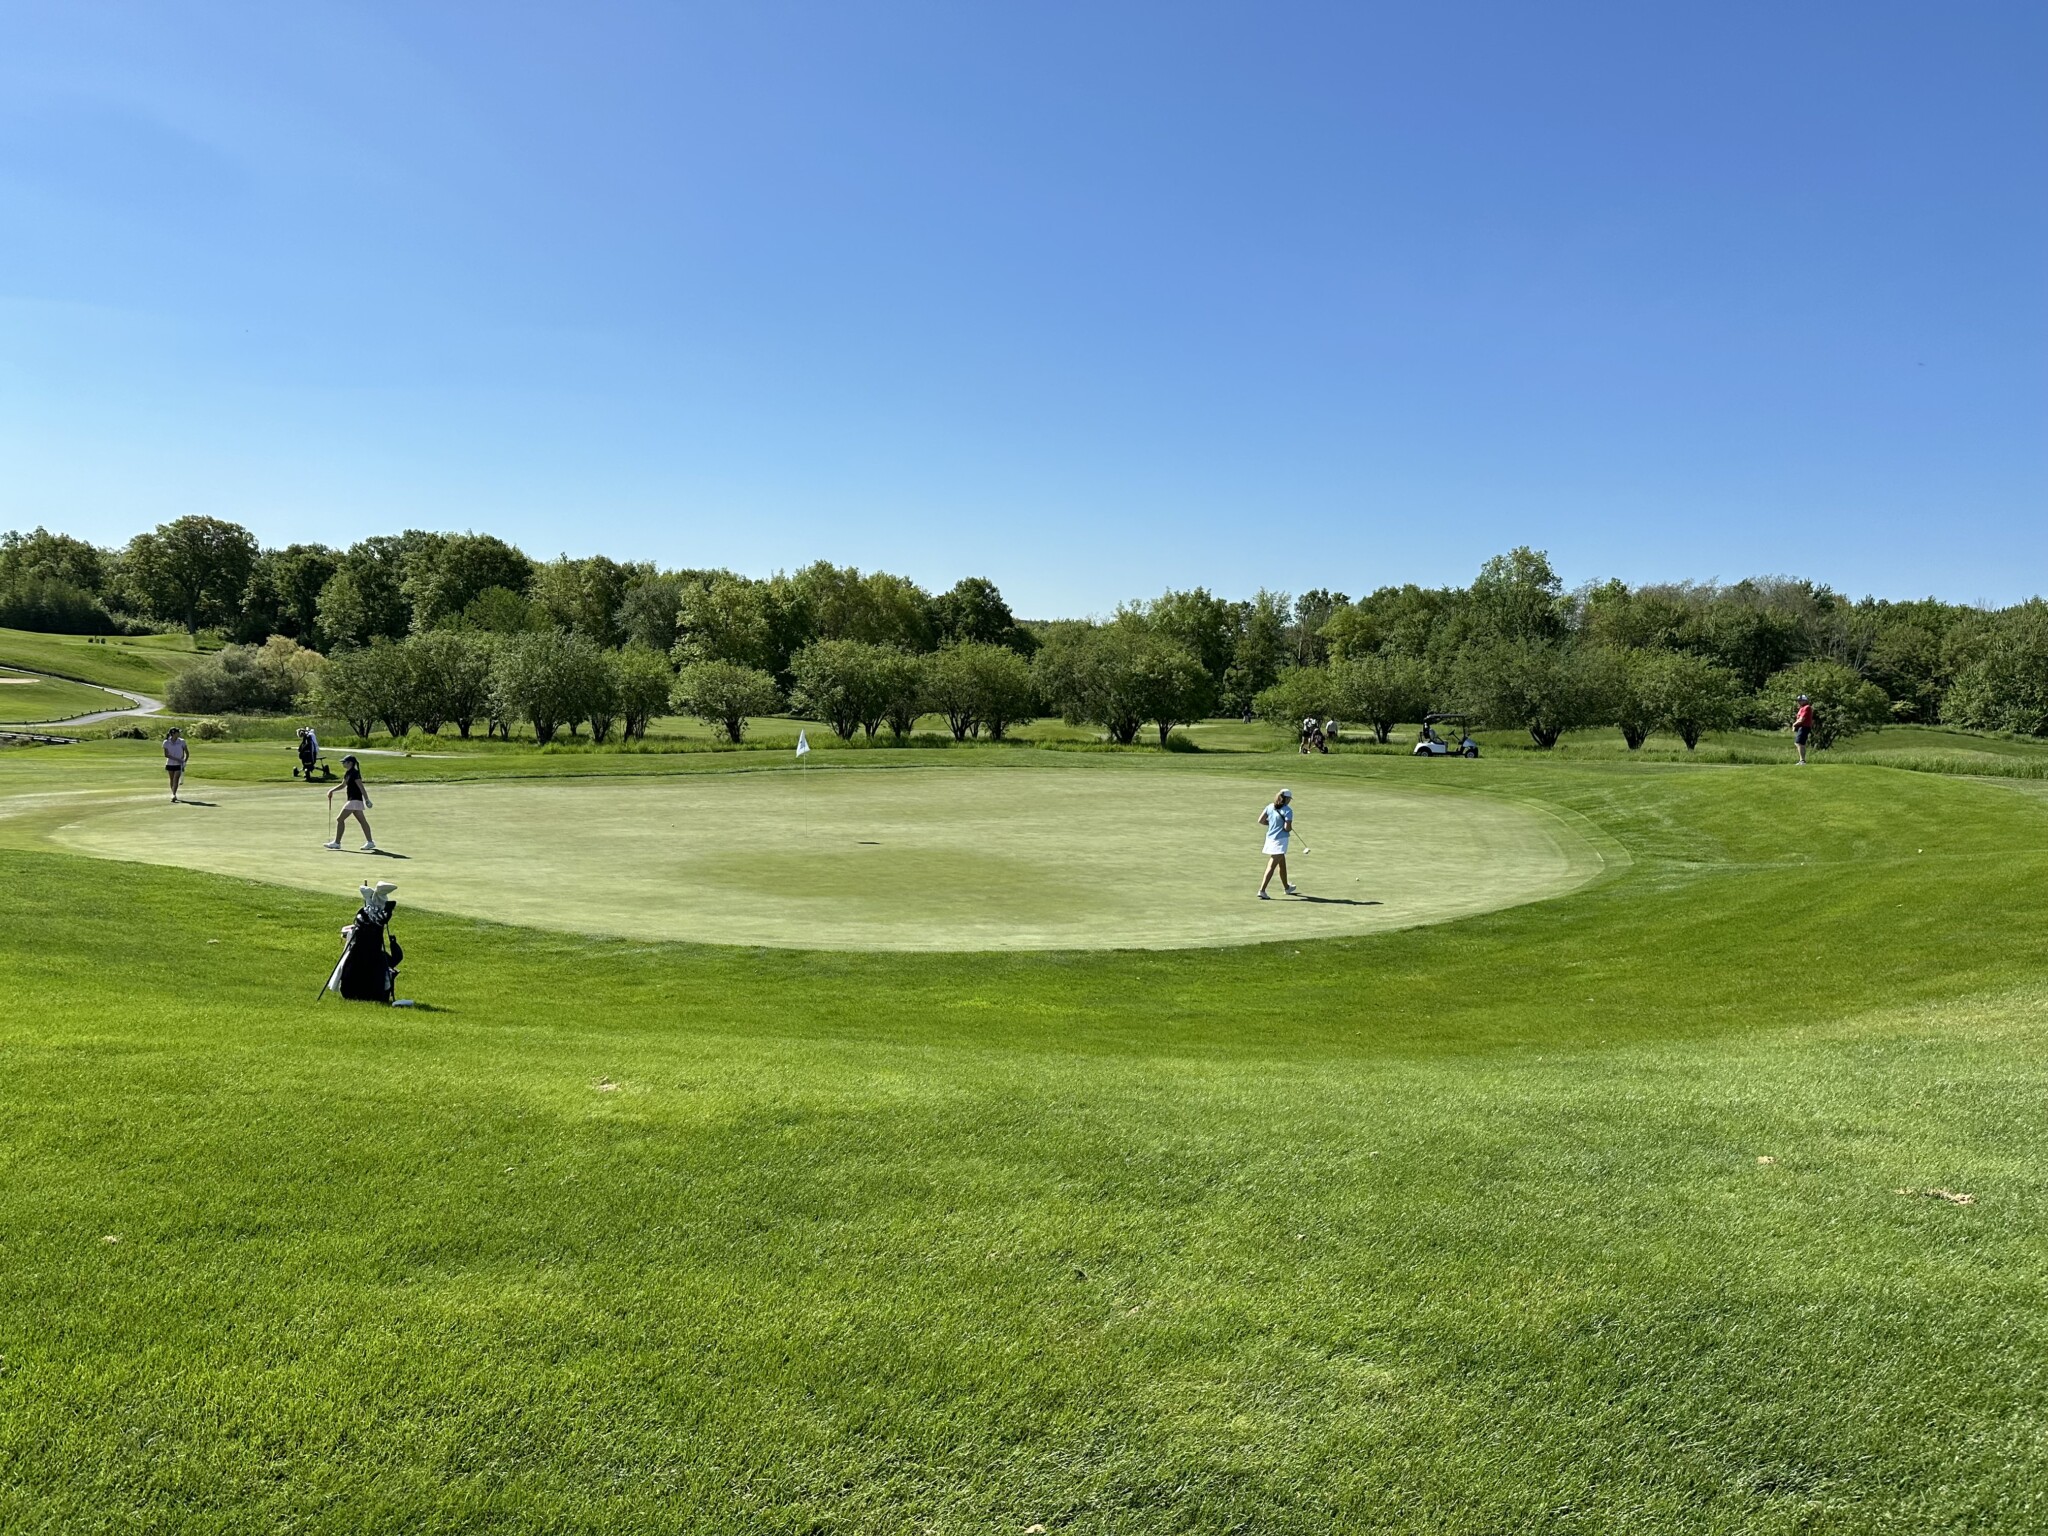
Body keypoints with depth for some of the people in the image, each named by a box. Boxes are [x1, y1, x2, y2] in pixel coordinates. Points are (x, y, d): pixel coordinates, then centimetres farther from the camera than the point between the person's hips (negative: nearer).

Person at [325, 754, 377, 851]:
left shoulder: (355, 773, -16)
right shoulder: (347, 773, 12)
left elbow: (361, 787, -21)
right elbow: (343, 785, 28)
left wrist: (366, 799, -25)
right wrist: (332, 790, 18)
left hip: (355, 800, -10)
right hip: (352, 800, 10)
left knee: (340, 819, -5)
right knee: (362, 821, 8)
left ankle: (337, 842, 1)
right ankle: (370, 842, 9)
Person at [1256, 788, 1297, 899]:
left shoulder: (1270, 807, 4)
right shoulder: (1288, 810, -14)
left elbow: (1261, 821, 4)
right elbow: (1287, 827, -19)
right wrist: (1290, 828, 4)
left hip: (1270, 837, 7)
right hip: (1280, 840, -7)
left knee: (1282, 864, 23)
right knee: (1271, 866, -8)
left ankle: (1286, 888, 38)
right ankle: (1262, 890, -13)